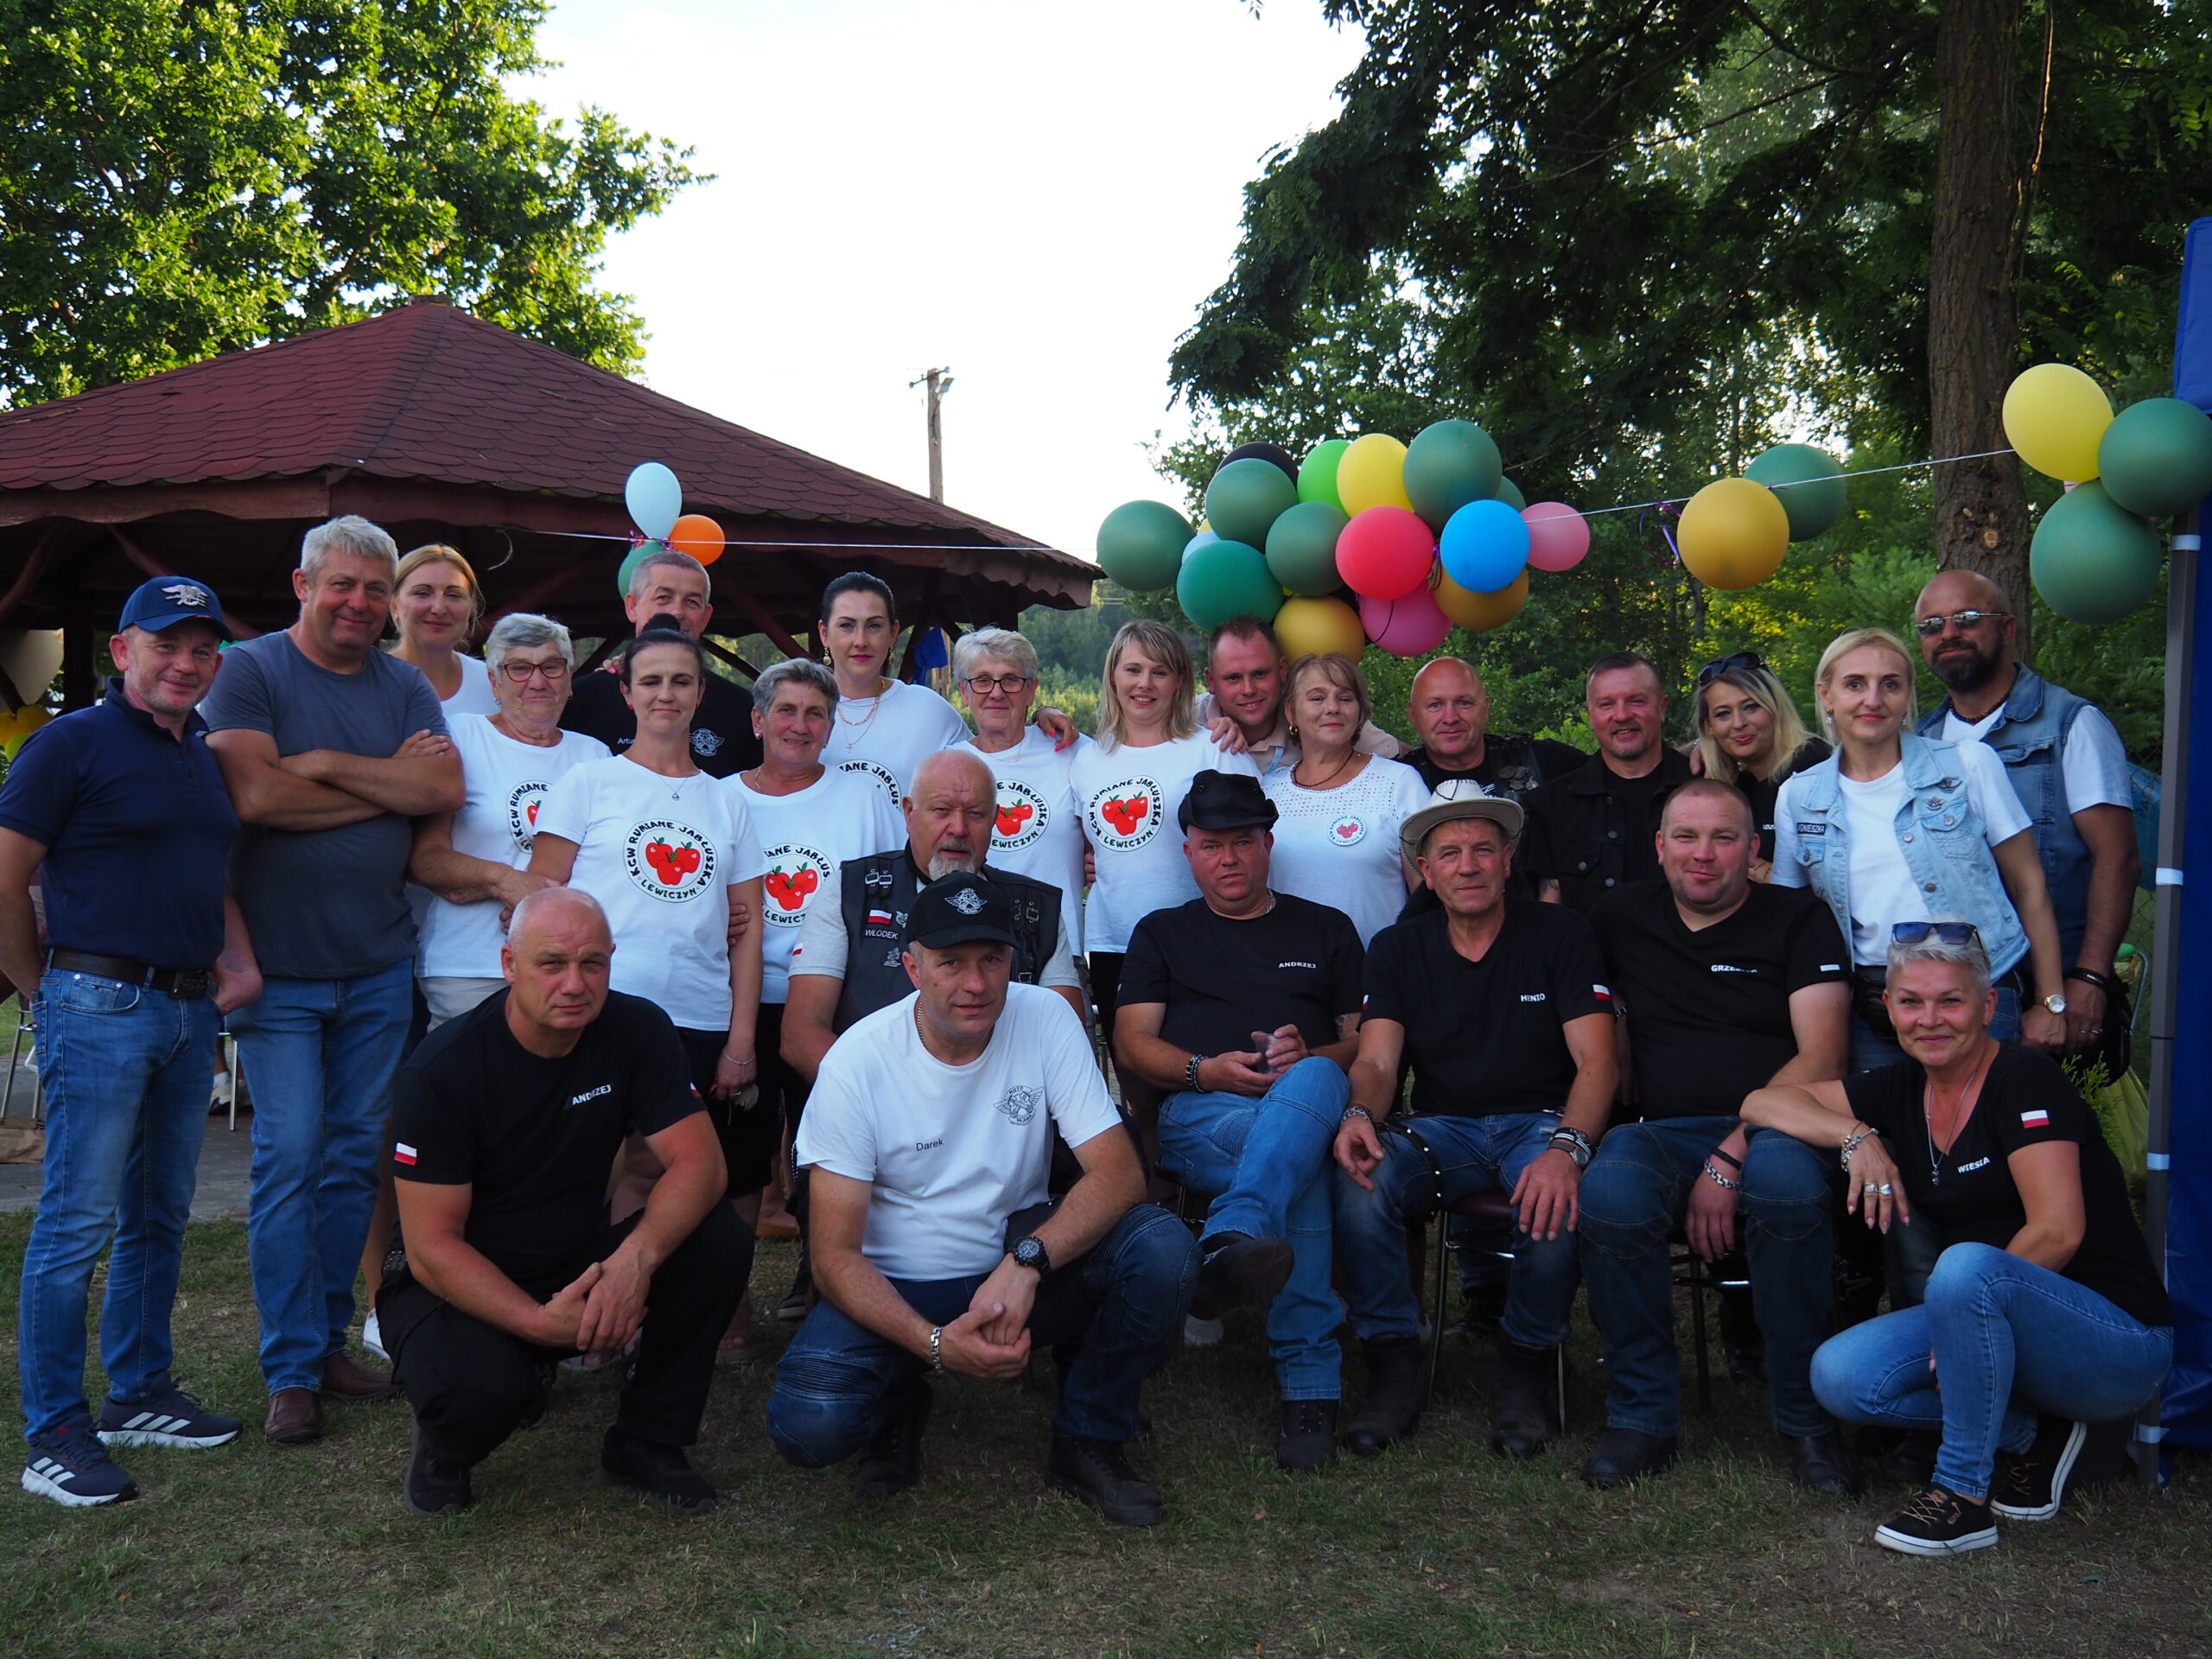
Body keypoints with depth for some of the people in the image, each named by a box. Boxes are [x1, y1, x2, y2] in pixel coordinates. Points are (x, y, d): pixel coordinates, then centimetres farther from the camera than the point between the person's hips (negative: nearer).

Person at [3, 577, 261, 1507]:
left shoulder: (204, 759, 16)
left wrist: (239, 958, 11)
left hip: (190, 1010, 7)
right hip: (100, 1004, -7)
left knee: (160, 1214, 14)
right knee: (78, 1219, -5)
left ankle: (140, 1394, 27)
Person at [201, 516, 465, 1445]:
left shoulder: (404, 687, 9)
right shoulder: (249, 671, -4)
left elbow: (446, 791, -6)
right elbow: (255, 795, -18)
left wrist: (328, 764, -14)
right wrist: (390, 784, -9)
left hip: (379, 965, 4)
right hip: (278, 966, -4)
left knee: (355, 1158, 9)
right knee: (289, 1156, -4)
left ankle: (330, 1341, 20)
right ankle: (291, 1369, 5)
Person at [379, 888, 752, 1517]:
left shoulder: (636, 1031, -9)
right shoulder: (443, 1068, -19)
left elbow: (698, 1161, -17)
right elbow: (432, 1245, -20)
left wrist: (636, 1257, -36)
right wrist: (541, 1321, -34)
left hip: (581, 1270, 4)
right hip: (464, 1288, -4)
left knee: (720, 1241, -22)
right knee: (480, 1388, -37)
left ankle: (645, 1443, -2)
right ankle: (445, 1448, 4)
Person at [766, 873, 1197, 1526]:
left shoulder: (1045, 1019, -11)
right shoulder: (858, 1062, -15)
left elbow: (1119, 1172, -17)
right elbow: (836, 1255, -16)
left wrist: (1026, 1262, -34)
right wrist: (935, 1343, -32)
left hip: (1023, 1265, 2)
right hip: (897, 1288, -1)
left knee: (1163, 1246, -25)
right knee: (809, 1422, -29)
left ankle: (1087, 1442, -1)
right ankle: (901, 1401, 10)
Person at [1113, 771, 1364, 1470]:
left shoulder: (1327, 929, 26)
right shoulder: (1162, 934, 25)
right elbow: (1131, 1045, 12)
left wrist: (1312, 1059, -8)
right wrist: (1205, 1070, -9)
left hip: (1311, 1099, 0)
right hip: (1197, 1117, 0)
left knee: (1312, 1084, -41)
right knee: (1303, 1160, -38)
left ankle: (1233, 1243, -62)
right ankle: (1309, 1381, -47)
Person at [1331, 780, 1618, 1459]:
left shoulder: (1560, 934, 1)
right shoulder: (1398, 949, 8)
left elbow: (1597, 1059, -9)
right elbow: (1376, 1060, -4)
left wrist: (1568, 1147, -30)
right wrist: (1360, 1115, -30)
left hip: (1541, 1119, -2)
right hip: (1442, 1129, 2)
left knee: (1559, 1195, -36)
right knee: (1360, 1175, -30)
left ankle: (1525, 1367, -10)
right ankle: (1393, 1364, -14)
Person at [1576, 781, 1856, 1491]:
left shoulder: (1799, 919, 7)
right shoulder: (1623, 918, 17)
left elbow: (1822, 1057, -4)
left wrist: (1730, 1160, -16)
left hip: (1771, 1129, -2)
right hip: (1660, 1133, 2)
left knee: (1787, 1183, -38)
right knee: (1609, 1192, -34)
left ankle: (1807, 1422, -19)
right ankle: (1641, 1417, -16)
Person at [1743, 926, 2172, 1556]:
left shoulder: (2026, 1080, -13)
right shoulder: (1902, 1089, 5)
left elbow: (2058, 1232, -22)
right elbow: (1763, 1102, 4)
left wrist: (1971, 1302, -16)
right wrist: (1858, 1136, -12)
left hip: (2119, 1342, -7)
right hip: (2005, 1336, 7)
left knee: (1966, 1267, -36)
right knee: (1840, 1376, -14)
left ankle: (1963, 1490, -21)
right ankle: (2031, 1432, 3)